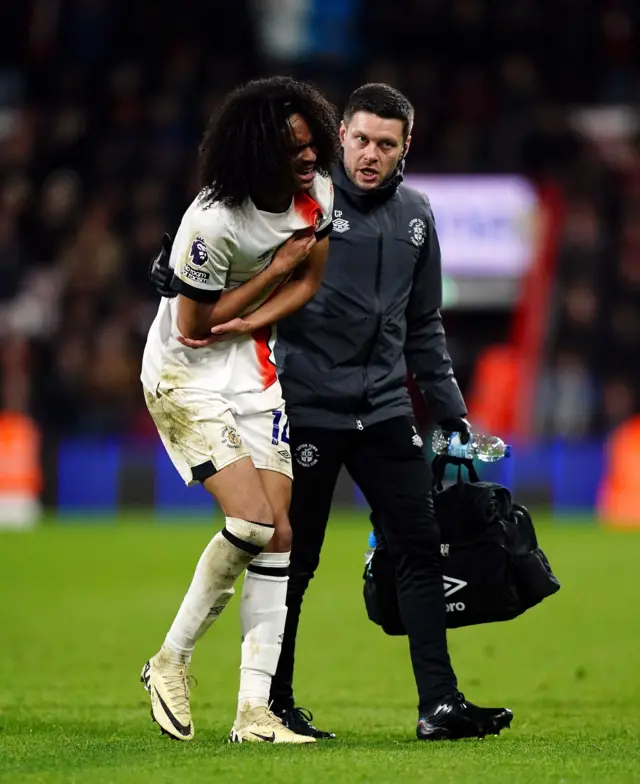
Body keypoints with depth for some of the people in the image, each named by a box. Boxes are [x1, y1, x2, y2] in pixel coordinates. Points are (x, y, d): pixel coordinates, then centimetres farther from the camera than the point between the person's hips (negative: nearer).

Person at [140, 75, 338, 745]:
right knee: (252, 522, -19)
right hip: (185, 376, -7)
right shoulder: (214, 220, -26)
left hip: (253, 372, 7)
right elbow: (194, 323, -16)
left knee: (279, 536, -2)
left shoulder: (319, 194, -7)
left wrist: (248, 323, -14)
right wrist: (276, 269, -16)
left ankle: (254, 712, -1)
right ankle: (171, 661, 2)